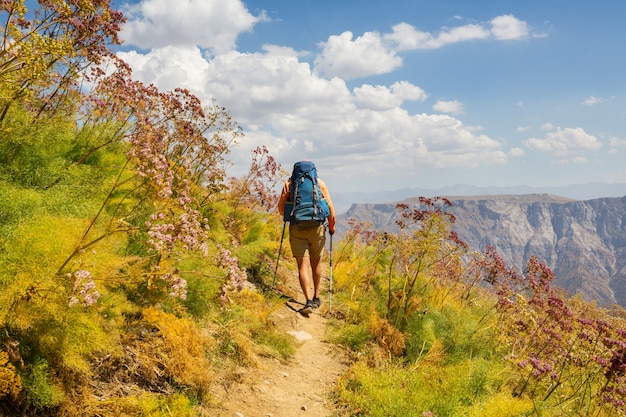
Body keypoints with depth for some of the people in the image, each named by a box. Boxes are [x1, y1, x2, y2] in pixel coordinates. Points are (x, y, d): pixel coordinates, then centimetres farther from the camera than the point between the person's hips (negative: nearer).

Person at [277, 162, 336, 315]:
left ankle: (309, 301, -13)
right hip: (317, 227, 1)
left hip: (297, 229, -1)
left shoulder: (289, 183, 6)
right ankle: (316, 298, 27)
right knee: (316, 263, 17)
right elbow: (330, 206, 3)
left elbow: (281, 211, 3)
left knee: (303, 265, 0)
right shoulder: (319, 182, 5)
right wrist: (332, 226, 14)